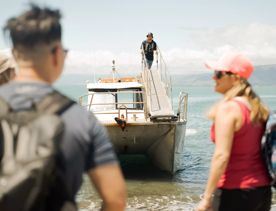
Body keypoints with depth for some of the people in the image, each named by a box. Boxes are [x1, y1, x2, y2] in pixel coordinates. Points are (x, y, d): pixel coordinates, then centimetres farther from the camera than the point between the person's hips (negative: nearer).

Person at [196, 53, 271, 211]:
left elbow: (222, 156, -22)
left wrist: (207, 198, -20)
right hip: (264, 190, 8)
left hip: (235, 192, -8)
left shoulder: (227, 108, -15)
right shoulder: (259, 108, 8)